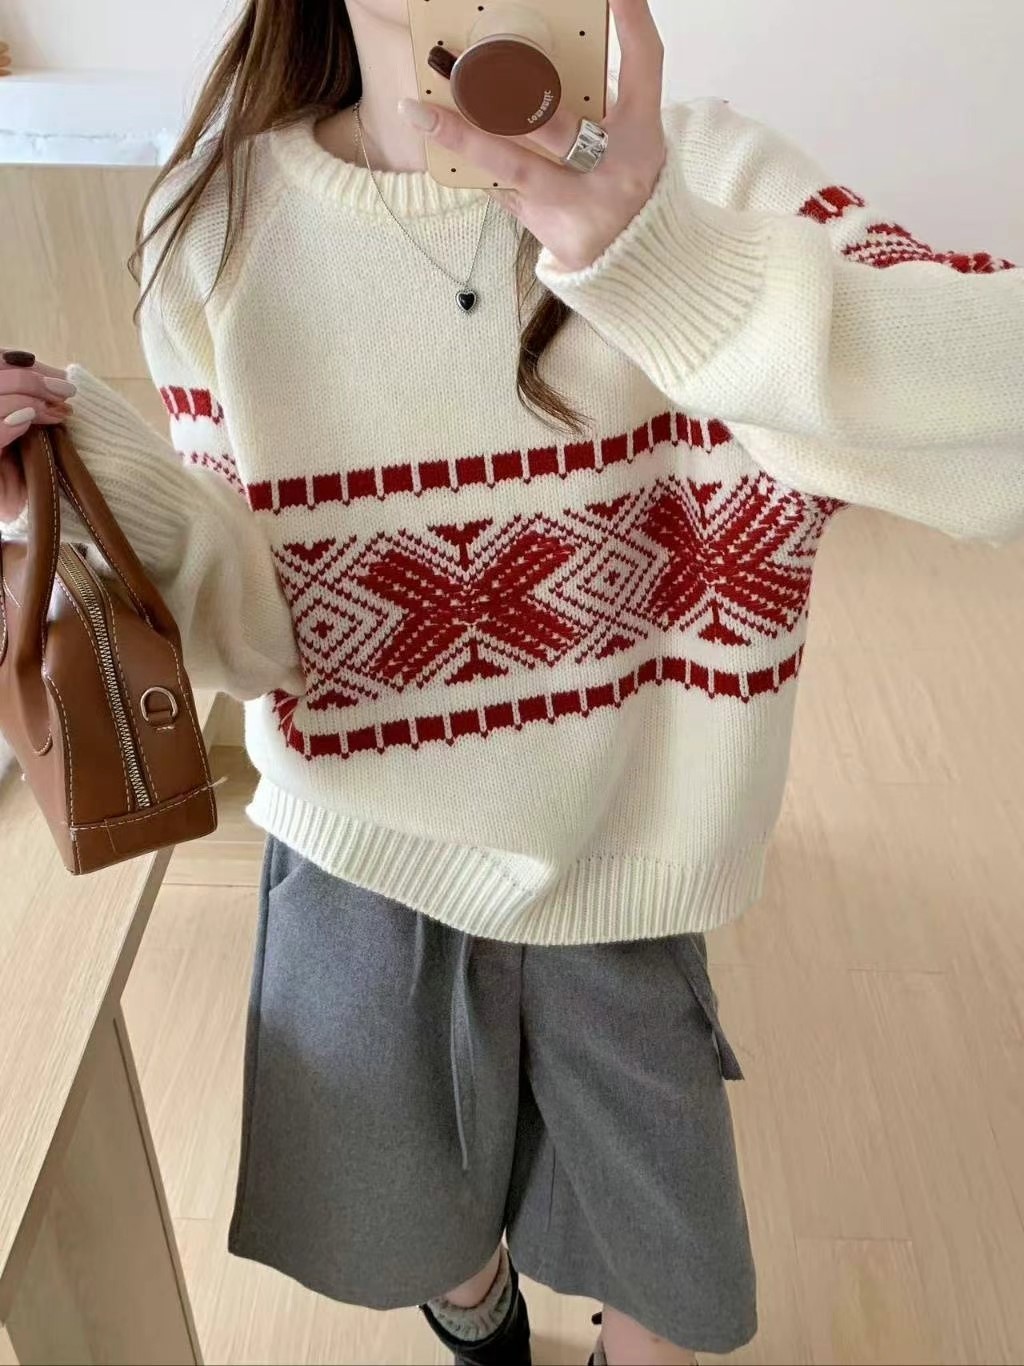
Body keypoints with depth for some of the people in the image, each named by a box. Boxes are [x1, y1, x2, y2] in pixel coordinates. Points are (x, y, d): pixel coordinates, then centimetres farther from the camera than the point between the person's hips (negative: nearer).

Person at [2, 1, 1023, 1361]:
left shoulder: (703, 178, -14)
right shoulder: (223, 223, -10)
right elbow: (258, 629, -9)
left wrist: (667, 261, -43)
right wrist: (122, 500, -27)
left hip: (617, 870, 0)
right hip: (362, 863, 1)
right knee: (419, 1225, 27)